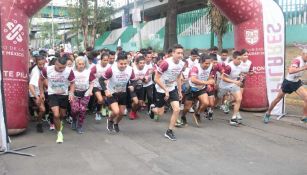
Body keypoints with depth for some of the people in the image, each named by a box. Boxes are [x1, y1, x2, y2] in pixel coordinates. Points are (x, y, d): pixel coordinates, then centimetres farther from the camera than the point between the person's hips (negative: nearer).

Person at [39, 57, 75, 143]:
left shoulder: (69, 71, -23)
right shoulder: (47, 70, -21)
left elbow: (72, 83, -6)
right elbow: (41, 80, -1)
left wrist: (71, 92, -22)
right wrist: (41, 92, 2)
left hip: (64, 95, 2)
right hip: (52, 94, -2)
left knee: (62, 115, 19)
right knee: (56, 115, -16)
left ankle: (58, 122, 56)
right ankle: (59, 133, 7)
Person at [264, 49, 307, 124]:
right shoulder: (297, 60, -27)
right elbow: (290, 71, -44)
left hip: (297, 82, 6)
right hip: (288, 82, -6)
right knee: (277, 99, 8)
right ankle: (267, 114, 27)